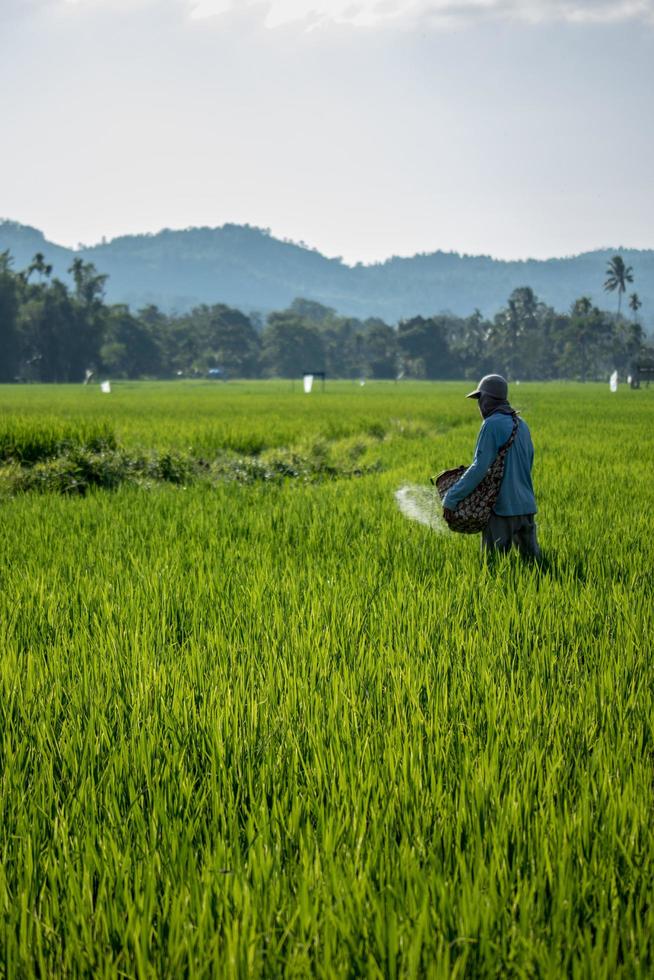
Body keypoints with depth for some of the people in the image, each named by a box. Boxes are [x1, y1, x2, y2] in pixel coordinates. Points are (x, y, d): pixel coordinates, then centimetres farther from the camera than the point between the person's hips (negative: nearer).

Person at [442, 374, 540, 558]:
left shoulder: (492, 425, -11)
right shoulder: (521, 425, 12)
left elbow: (479, 468, -17)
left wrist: (451, 498, -14)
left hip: (502, 507, -7)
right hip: (526, 506, 7)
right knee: (532, 559, 9)